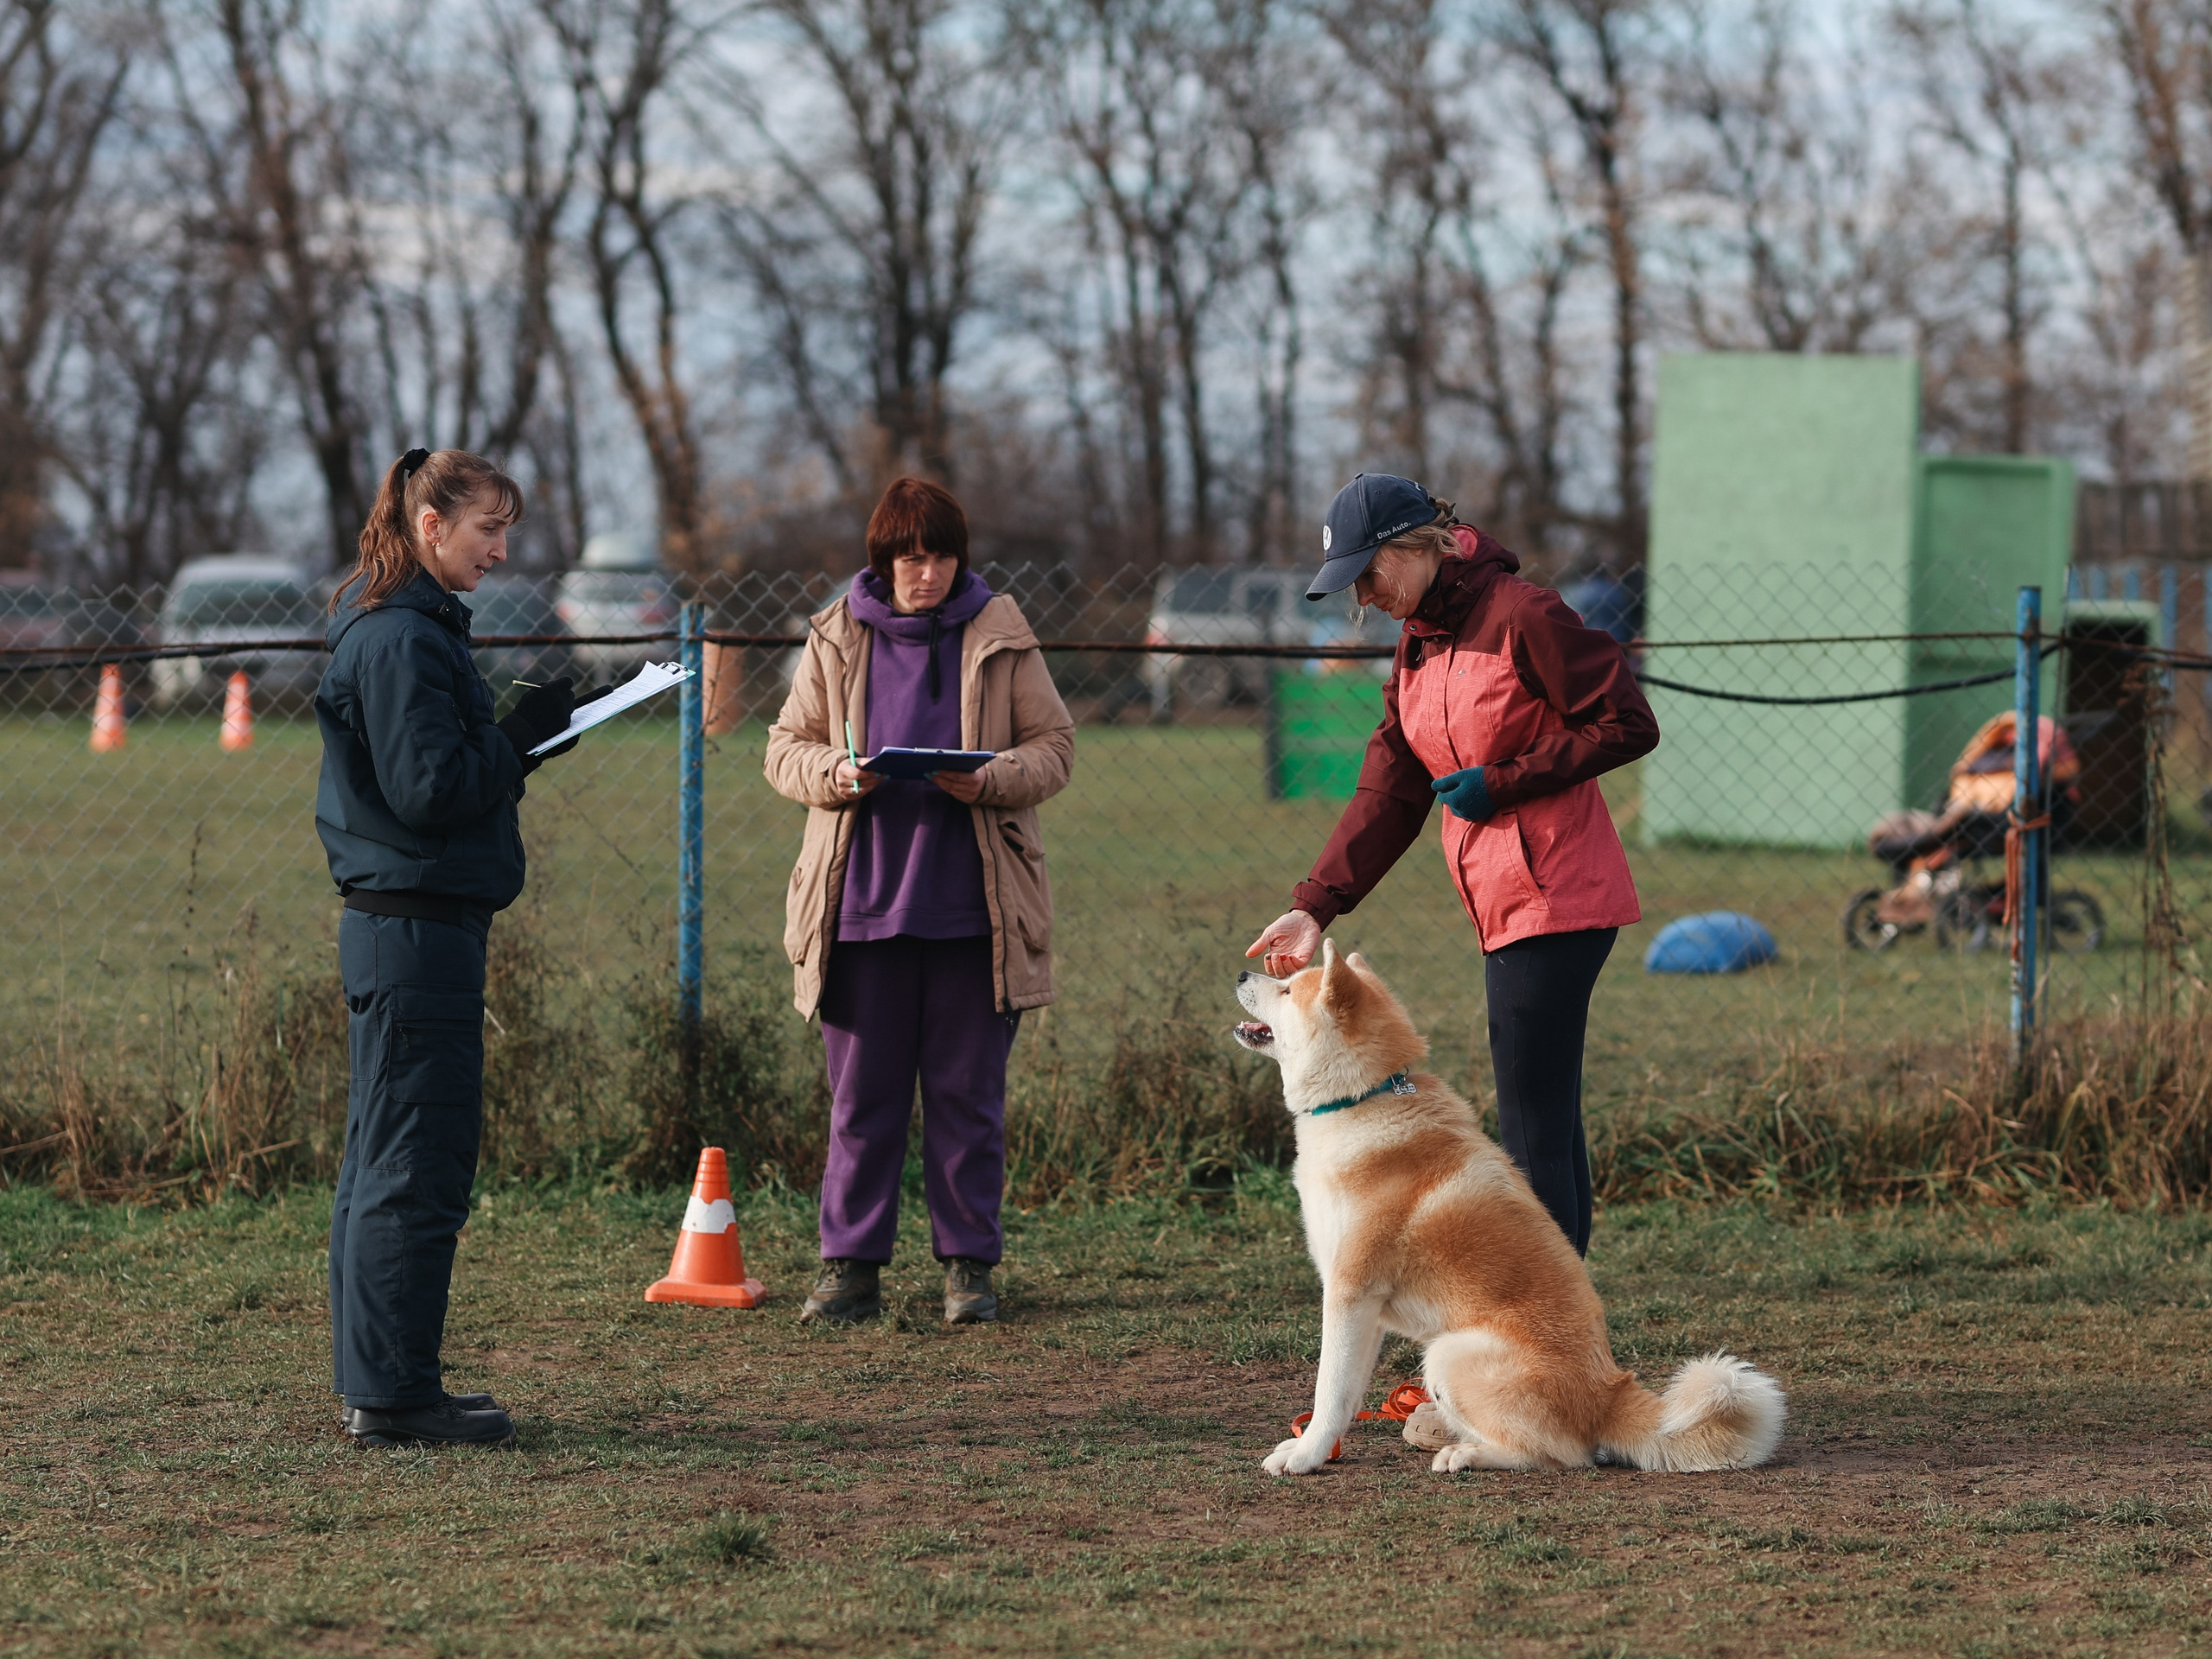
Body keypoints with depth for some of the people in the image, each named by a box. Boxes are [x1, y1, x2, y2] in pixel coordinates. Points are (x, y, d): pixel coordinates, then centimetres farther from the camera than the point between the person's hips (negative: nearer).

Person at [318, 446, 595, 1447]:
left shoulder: (401, 629, 16)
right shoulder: (402, 640, -15)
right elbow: (431, 788, -20)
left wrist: (521, 739, 6)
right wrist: (527, 737, -10)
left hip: (396, 925, 11)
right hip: (417, 927, -11)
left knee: (385, 1163, 13)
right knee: (416, 1169, -7)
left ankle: (377, 1386, 19)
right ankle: (394, 1394, -4)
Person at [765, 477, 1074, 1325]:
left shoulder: (1000, 635, 5)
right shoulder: (837, 639, 7)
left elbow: (1054, 747, 6)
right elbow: (786, 749, 11)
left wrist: (989, 781, -14)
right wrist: (837, 775, -11)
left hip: (972, 905, -1)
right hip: (862, 898, 1)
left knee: (968, 1094, 4)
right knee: (861, 1094, 3)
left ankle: (969, 1264, 12)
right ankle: (851, 1266, 9)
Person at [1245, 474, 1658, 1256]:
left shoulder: (1522, 616, -12)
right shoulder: (1418, 643, 14)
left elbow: (1629, 726, -13)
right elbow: (1388, 792, 12)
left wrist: (1501, 783, -15)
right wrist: (1315, 905, 1)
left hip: (1551, 899, -9)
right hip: (1505, 908, 9)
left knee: (1532, 1132, -11)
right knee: (1548, 1127, 12)